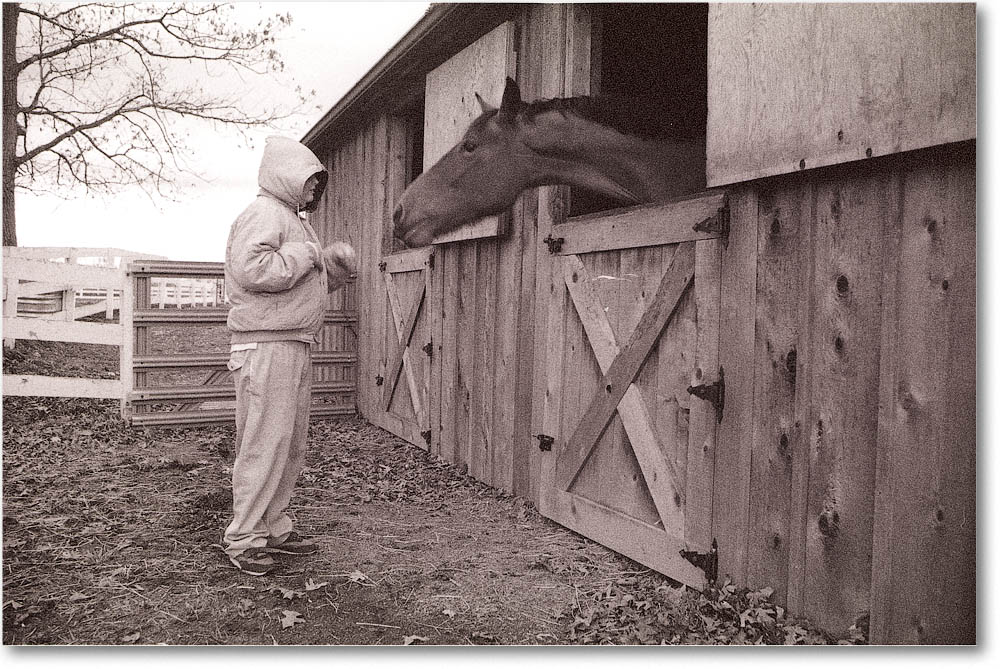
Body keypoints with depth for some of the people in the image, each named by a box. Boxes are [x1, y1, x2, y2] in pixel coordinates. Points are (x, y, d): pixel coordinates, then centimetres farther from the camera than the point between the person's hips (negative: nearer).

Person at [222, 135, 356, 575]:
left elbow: (312, 283, 27)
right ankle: (242, 539, 2)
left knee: (292, 444, 13)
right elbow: (251, 269, -25)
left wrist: (335, 262, 8)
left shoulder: (293, 219, 24)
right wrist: (305, 255, -14)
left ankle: (272, 527, 23)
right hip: (266, 345, -10)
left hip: (295, 346, 10)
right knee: (264, 443, -7)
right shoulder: (264, 213, -8)